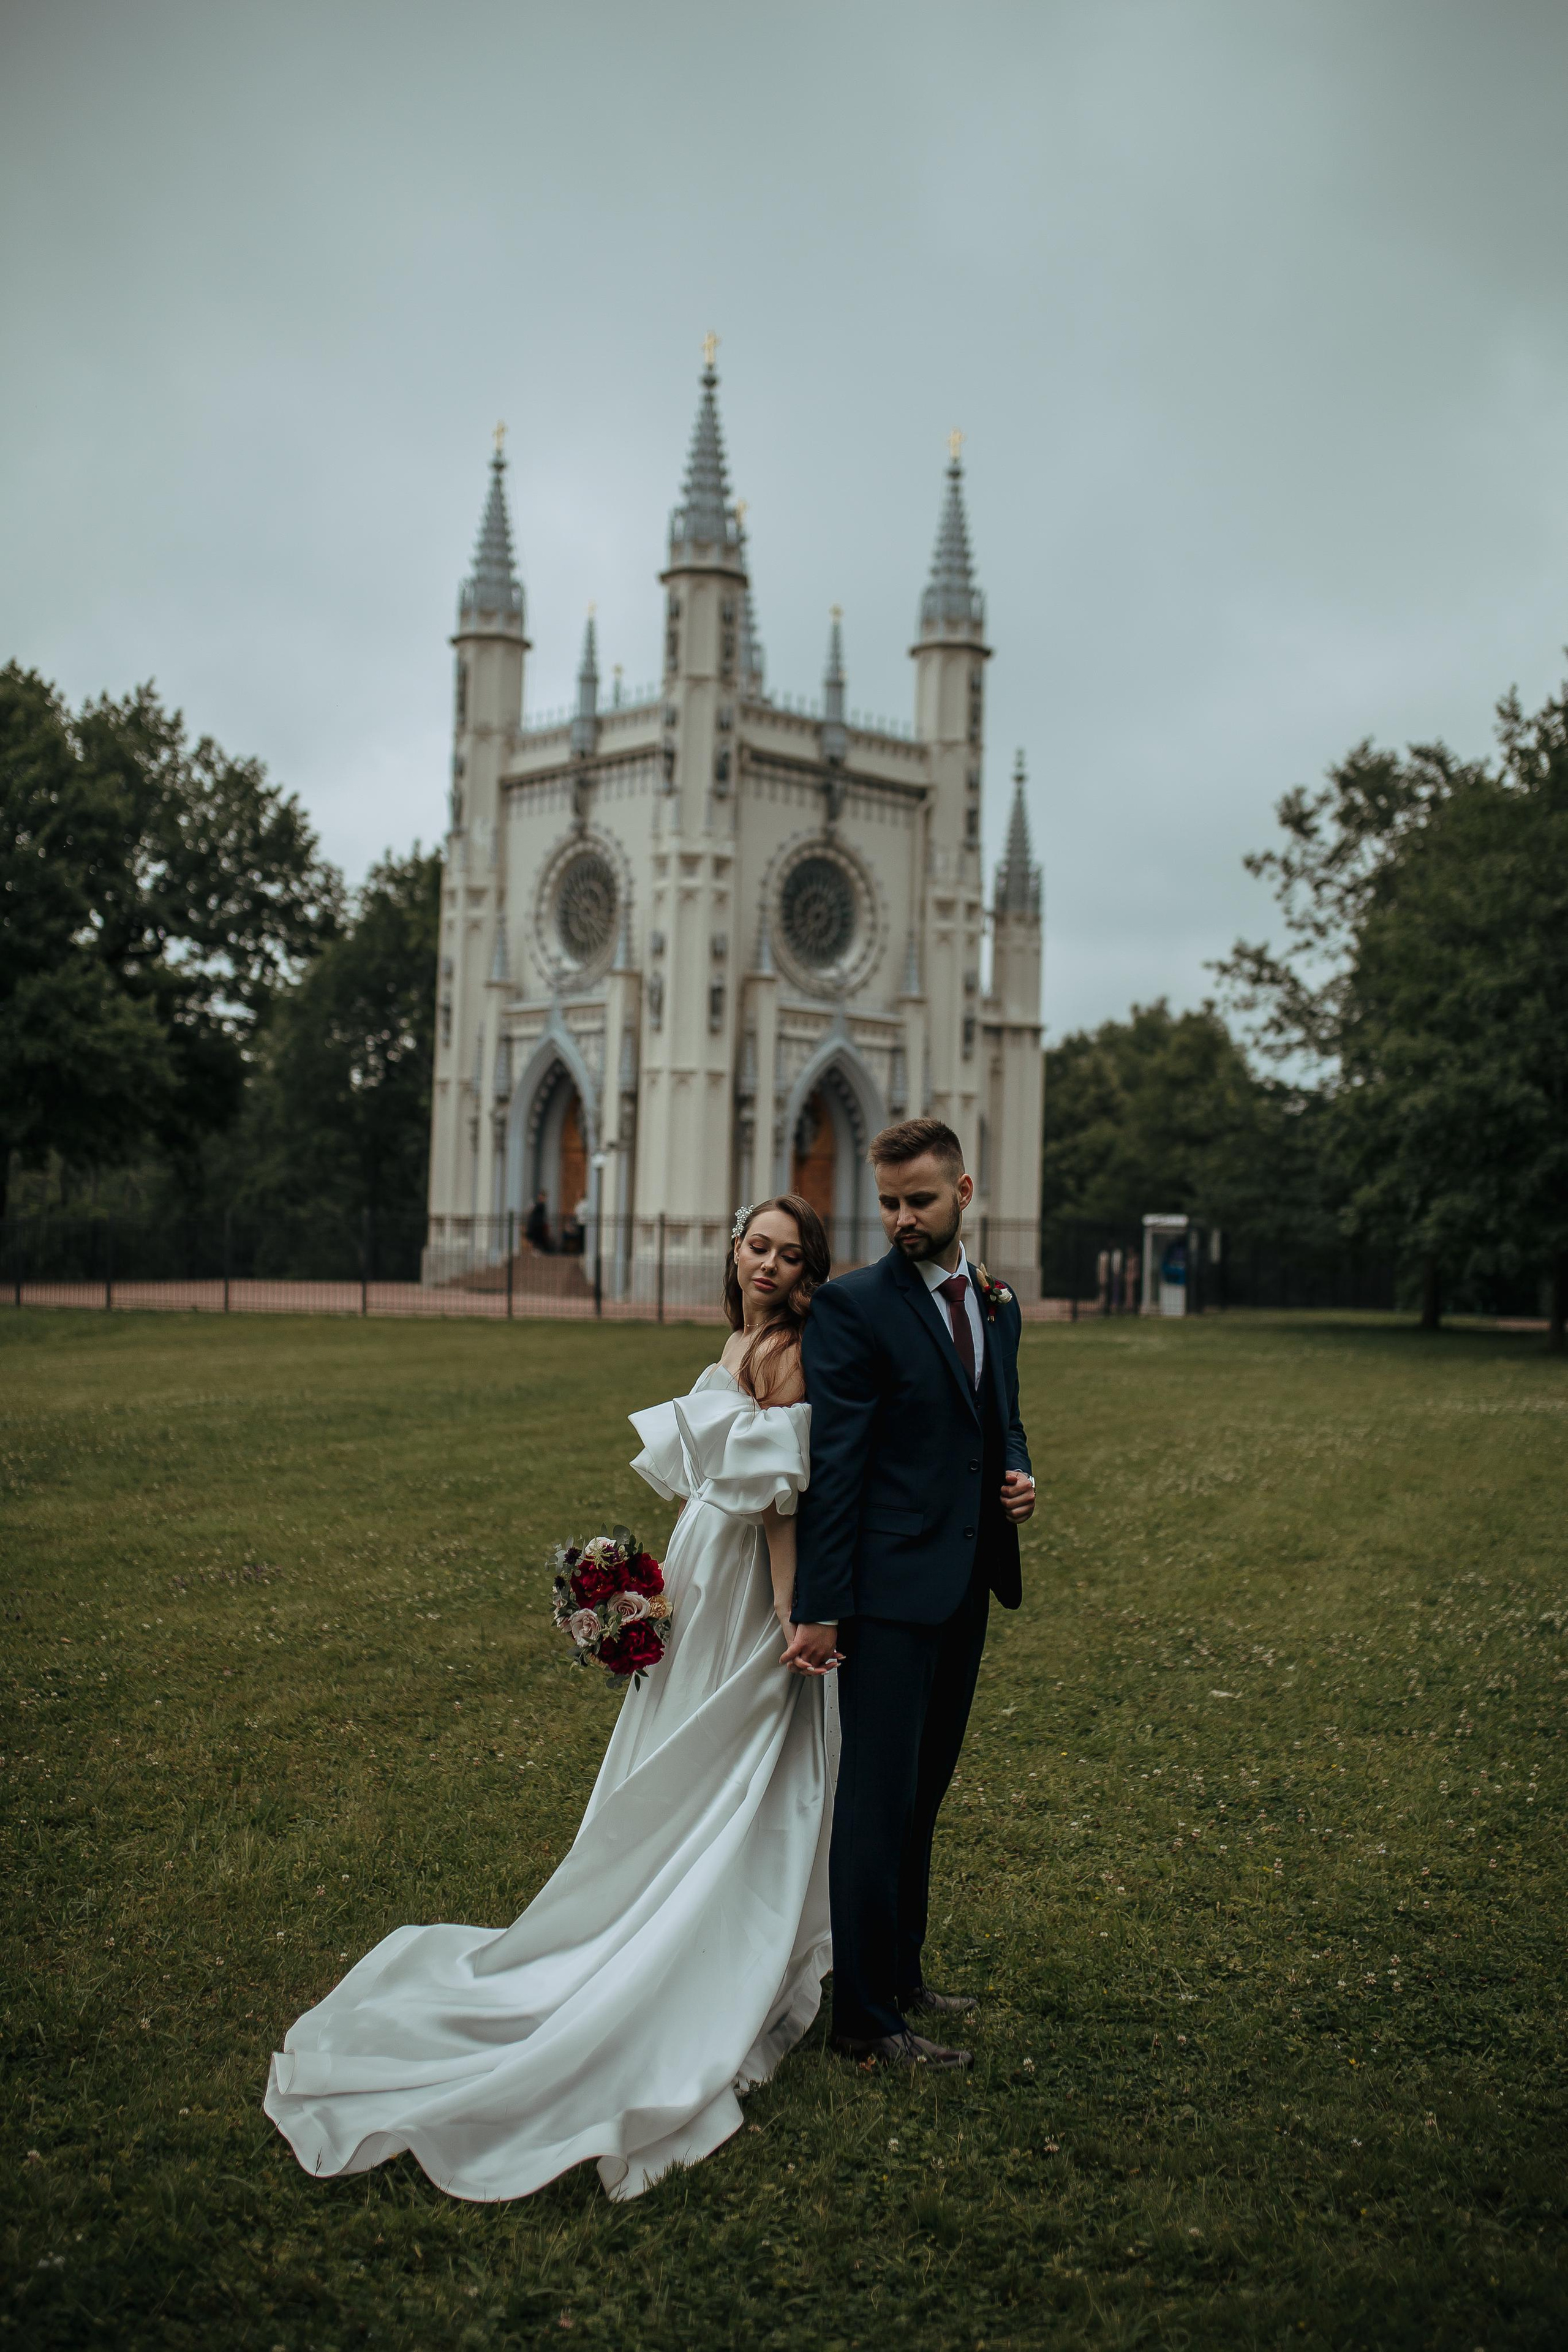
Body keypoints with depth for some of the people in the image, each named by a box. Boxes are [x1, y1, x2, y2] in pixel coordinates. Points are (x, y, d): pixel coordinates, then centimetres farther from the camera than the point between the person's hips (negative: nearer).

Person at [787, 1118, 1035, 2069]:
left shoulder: (998, 1304, 11)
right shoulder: (853, 1306, -11)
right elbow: (832, 1466, -14)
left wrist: (1020, 1474, 1)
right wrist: (821, 1608, -17)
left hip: (967, 1590, 7)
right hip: (891, 1589, -7)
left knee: (924, 1789, 17)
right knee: (878, 1798, -2)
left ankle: (901, 1974, 31)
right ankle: (867, 2016, 7)